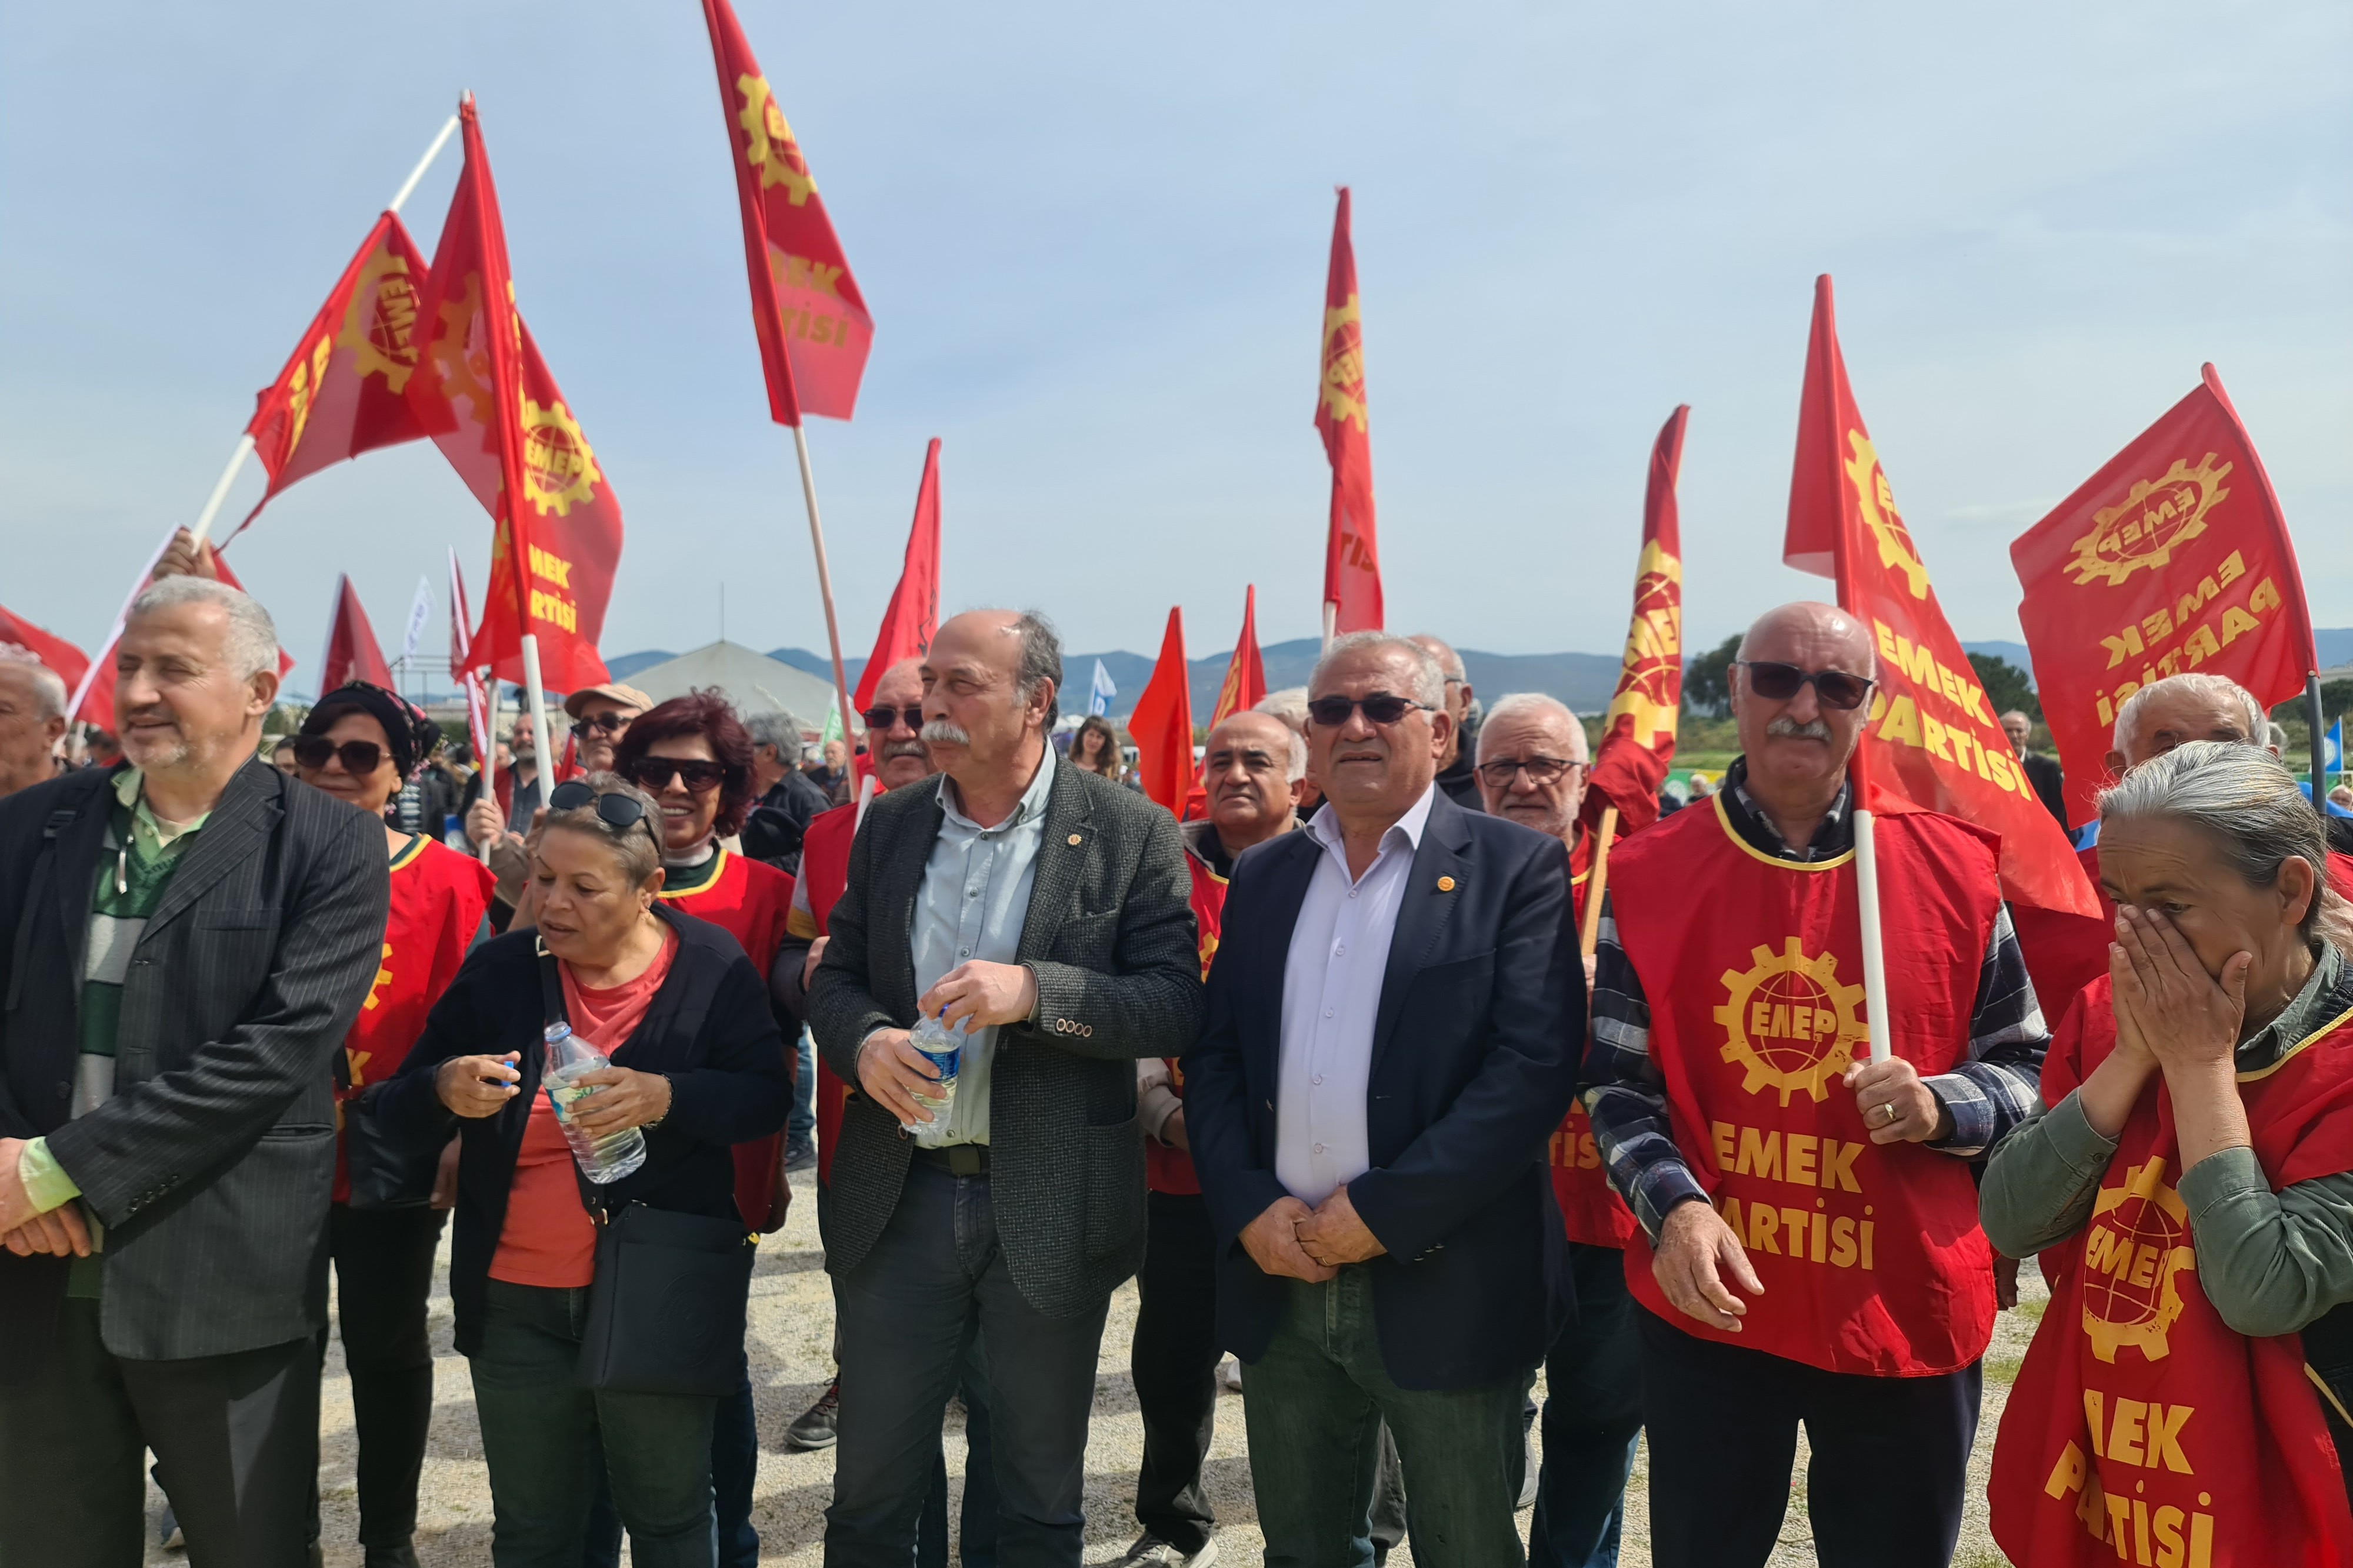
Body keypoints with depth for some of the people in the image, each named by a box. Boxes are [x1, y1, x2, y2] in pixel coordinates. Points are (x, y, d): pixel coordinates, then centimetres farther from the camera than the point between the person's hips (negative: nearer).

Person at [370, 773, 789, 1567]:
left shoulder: (712, 965, -8)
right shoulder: (499, 970, -2)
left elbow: (766, 1098, -9)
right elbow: (395, 1111, 3)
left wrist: (667, 1098, -27)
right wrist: (444, 1090, -21)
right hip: (515, 1305, 3)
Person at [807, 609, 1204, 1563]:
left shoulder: (1132, 834, -7)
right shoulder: (889, 825, 6)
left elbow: (1177, 1008, -12)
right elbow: (837, 974, 10)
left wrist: (1036, 992, -26)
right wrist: (862, 1039, -12)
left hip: (1050, 1208, -3)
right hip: (901, 1195, 3)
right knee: (869, 1492, 15)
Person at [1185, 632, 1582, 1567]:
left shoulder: (1514, 868, -5)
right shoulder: (1263, 877, 10)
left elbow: (1535, 1064, -15)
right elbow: (1211, 1058, 9)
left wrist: (1380, 1213, -17)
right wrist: (1249, 1207, -6)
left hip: (1445, 1284, -4)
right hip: (1279, 1281, 5)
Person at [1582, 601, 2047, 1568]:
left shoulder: (1958, 870, -3)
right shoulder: (1648, 873, -3)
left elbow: (2028, 1065, 4)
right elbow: (1616, 1080, -2)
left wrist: (1937, 1109, -17)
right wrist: (1674, 1206, -18)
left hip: (1907, 1309, 0)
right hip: (1707, 1305, 0)